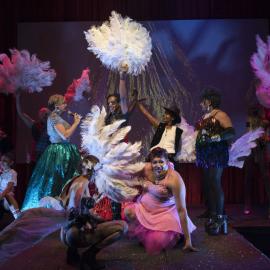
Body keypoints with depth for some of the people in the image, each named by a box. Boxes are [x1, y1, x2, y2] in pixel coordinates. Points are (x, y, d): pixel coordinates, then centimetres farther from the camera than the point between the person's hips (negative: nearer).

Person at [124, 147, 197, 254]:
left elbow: (181, 210, -31)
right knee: (128, 212, -20)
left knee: (159, 241, -23)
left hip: (166, 212, -4)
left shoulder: (175, 180, -31)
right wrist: (151, 188, -21)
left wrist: (188, 240, -30)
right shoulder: (147, 169, -17)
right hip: (145, 208, 5)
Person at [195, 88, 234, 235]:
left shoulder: (219, 114, -7)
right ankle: (210, 211, 17)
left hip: (216, 154, -9)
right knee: (207, 183, 8)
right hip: (206, 155, 9)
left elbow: (231, 132, -18)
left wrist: (213, 138, -27)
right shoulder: (205, 117, 19)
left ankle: (219, 217, -12)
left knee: (214, 183, -14)